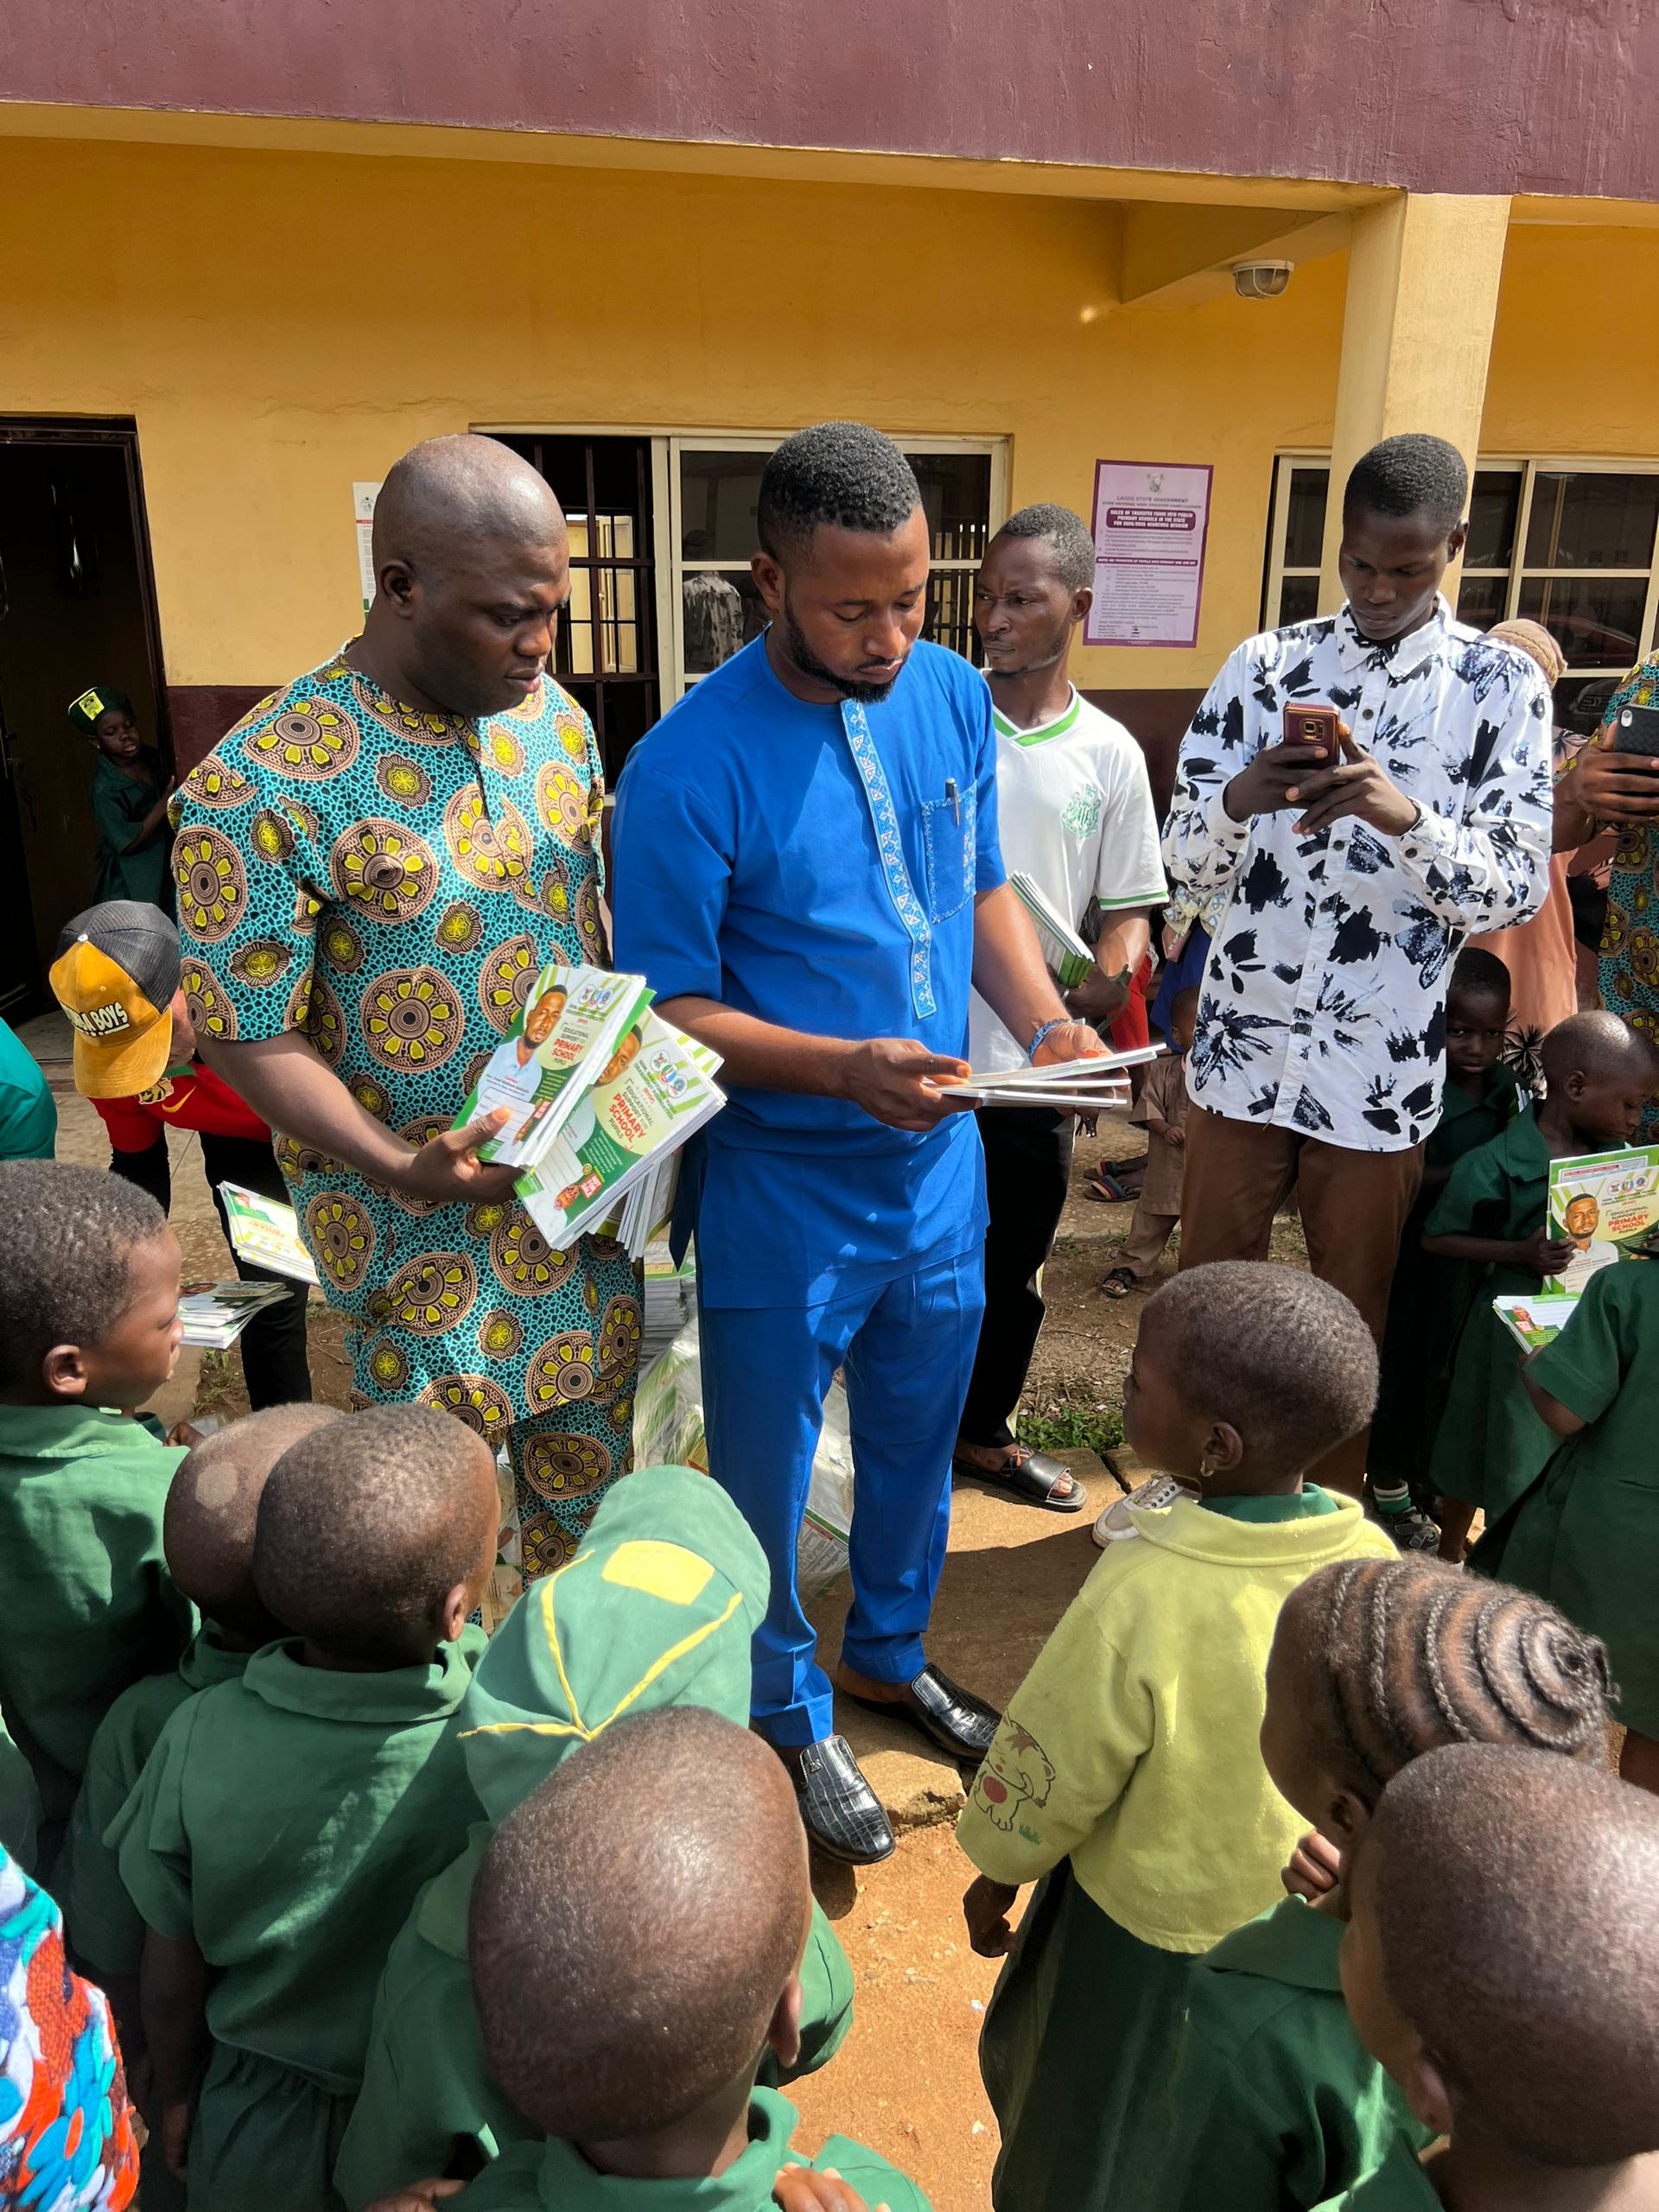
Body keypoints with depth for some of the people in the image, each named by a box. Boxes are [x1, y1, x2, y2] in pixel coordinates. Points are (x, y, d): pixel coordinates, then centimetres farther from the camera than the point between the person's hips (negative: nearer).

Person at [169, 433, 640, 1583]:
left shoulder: (556, 715, 0)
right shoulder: (259, 788, -20)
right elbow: (250, 1035, -15)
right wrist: (400, 1167, -26)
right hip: (420, 1225, -6)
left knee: (590, 1470, 22)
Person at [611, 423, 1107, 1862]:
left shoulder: (954, 696, -3)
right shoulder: (692, 764, -20)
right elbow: (669, 1007, -16)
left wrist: (1043, 1018, -10)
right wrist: (845, 1069, -30)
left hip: (941, 1162, 6)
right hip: (782, 1189, -5)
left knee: (919, 1439, 24)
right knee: (767, 1472, 14)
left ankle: (891, 1657, 51)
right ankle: (790, 1715, 42)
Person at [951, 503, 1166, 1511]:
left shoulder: (1109, 753, 2)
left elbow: (1129, 902, 5)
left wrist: (1113, 973, -15)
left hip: (1037, 1059, 3)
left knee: (1014, 1266, 18)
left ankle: (986, 1430, 40)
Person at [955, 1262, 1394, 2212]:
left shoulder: (1139, 1601, -36)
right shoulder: (1373, 1561, -21)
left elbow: (1047, 1780, -20)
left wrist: (998, 1874, 0)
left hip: (1145, 1928, -4)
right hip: (1305, 1924, 5)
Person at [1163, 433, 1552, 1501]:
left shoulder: (1503, 686, -2)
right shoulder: (1267, 665, 2)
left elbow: (1519, 885, -9)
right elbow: (1190, 866, -2)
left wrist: (1407, 817, -27)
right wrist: (1237, 801, -24)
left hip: (1381, 1068, -1)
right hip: (1242, 1047, 2)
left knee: (1352, 1317, 14)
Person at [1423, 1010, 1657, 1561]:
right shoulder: (1497, 1164, -19)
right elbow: (1436, 1239, -12)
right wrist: (1521, 1254, -24)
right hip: (1517, 1331, -5)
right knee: (1482, 1453, 11)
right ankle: (1448, 1556, 35)